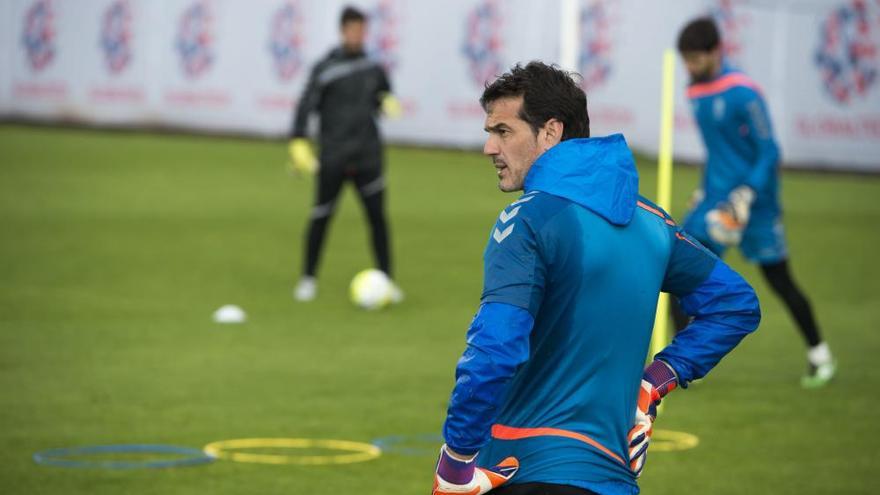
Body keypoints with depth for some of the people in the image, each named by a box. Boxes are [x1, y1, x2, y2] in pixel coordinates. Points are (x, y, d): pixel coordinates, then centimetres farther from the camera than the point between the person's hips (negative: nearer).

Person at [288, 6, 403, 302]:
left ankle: (386, 280, 6)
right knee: (321, 218, 1)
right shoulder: (326, 68, -5)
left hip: (368, 157, 3)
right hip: (333, 158, -3)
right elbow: (306, 106, -7)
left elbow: (383, 93, 26)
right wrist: (298, 143, -16)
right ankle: (308, 279, 15)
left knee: (377, 217, -1)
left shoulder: (373, 67, 8)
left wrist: (388, 101, 2)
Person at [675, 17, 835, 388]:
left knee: (779, 279, 1)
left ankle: (820, 356, 18)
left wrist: (747, 195, -26)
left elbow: (769, 152, -17)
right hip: (716, 199, 7)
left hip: (755, 202, -7)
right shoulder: (696, 93, 7)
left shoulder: (743, 93, -16)